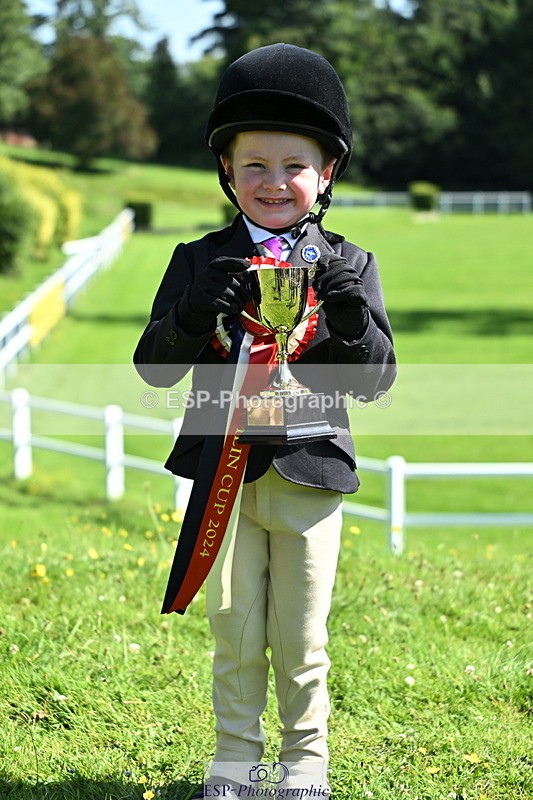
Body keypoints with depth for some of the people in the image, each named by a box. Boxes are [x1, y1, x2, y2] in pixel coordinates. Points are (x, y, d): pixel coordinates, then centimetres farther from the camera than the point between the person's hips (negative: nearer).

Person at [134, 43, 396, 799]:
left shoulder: (347, 265, -1)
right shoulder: (201, 261, 0)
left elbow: (375, 380, -3)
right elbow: (155, 367, -3)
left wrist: (351, 315, -22)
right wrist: (198, 311, -22)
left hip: (310, 473, 0)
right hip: (225, 472, 1)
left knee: (301, 639, 8)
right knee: (235, 633, 10)